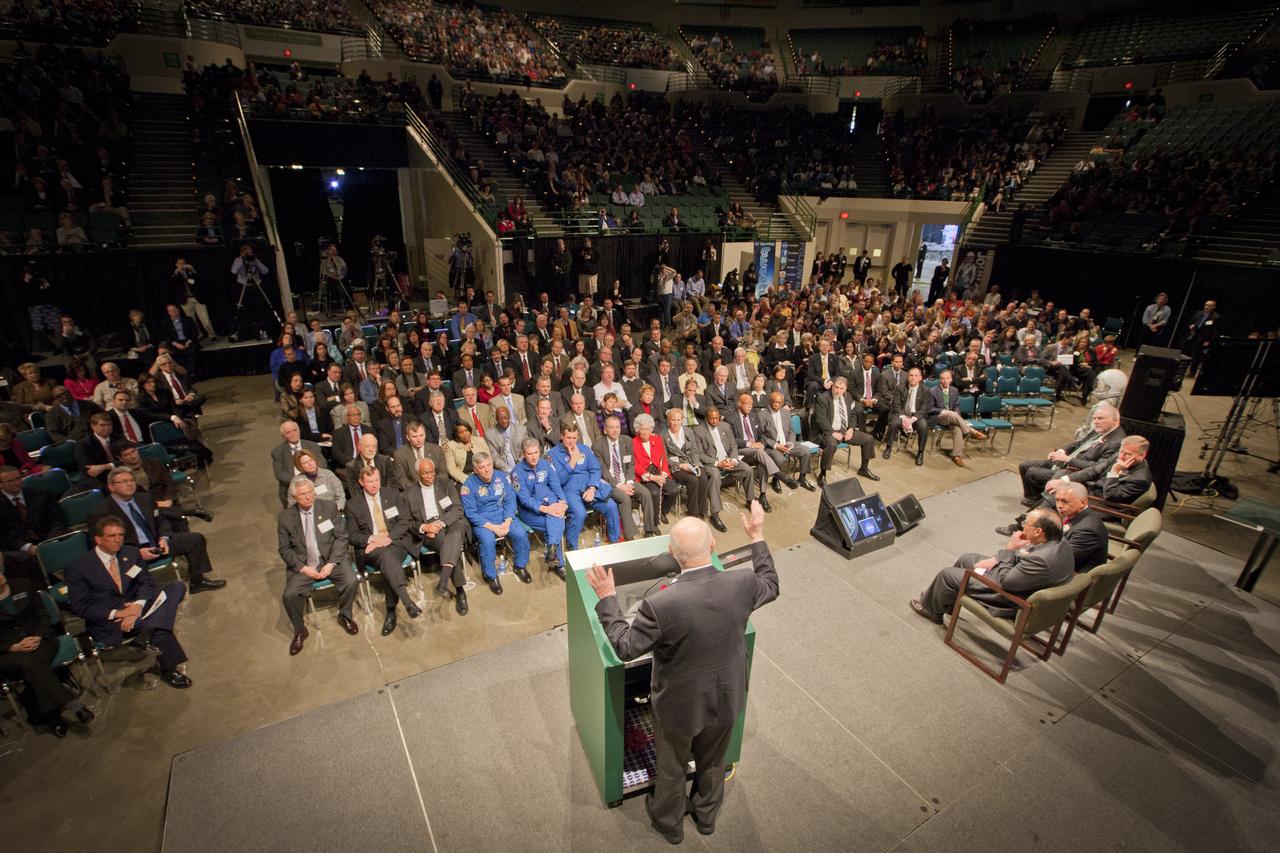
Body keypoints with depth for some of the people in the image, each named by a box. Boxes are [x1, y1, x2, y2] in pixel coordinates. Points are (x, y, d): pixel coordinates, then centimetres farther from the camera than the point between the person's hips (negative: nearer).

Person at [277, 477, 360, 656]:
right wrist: (302, 568, -11)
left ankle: (344, 616, 7)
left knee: (351, 582, -24)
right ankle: (300, 631, 7)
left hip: (331, 560, -1)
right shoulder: (285, 517, 0)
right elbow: (284, 549, 3)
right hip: (302, 565, 1)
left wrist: (332, 563, -13)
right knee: (289, 595, -22)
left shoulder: (330, 507, -2)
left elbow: (341, 537, -3)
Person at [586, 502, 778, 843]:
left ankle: (669, 822, 56)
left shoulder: (660, 604, -37)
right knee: (713, 762, 32)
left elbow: (625, 647, -20)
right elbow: (770, 586, -1)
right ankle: (706, 814, 59)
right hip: (726, 697, 4)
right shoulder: (742, 584, -26)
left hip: (680, 704, -3)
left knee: (671, 768, 28)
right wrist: (758, 538, 6)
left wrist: (606, 599, -11)